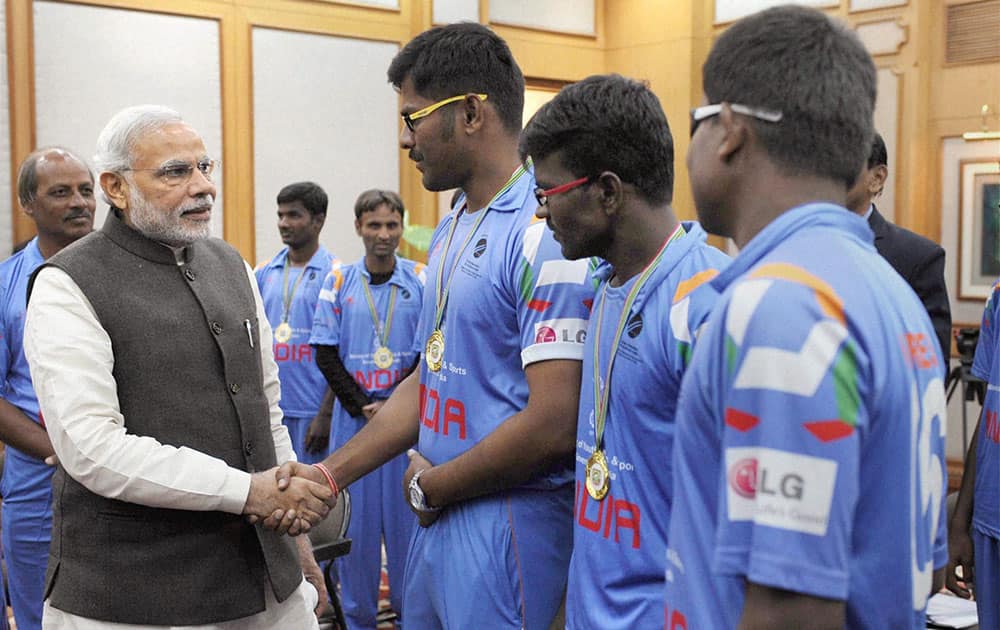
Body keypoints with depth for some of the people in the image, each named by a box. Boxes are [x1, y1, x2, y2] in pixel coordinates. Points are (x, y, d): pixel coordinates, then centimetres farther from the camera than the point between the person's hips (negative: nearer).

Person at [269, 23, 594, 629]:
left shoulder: (543, 235, -19)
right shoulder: (451, 229, 10)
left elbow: (554, 426, -23)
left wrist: (432, 486, -9)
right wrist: (328, 474, 7)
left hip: (509, 525, -8)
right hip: (440, 518, 8)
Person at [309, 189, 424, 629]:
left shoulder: (421, 279, 1)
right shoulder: (339, 281, 4)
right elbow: (326, 354, 2)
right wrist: (363, 407, -8)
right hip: (352, 416, 1)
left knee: (406, 515, 4)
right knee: (354, 517, 6)